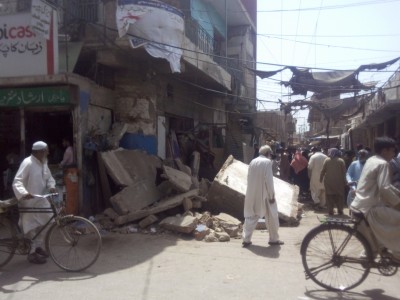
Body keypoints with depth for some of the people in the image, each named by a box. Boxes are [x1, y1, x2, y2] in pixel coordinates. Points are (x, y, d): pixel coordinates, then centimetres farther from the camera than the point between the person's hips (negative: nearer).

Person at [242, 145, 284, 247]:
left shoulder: (252, 161, 6)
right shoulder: (267, 162, -11)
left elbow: (249, 177, 9)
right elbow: (269, 180, -15)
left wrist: (252, 191, 17)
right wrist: (272, 195, -9)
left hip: (252, 194, 6)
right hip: (264, 194, -5)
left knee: (251, 217, 11)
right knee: (271, 217, 11)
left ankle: (246, 239, 8)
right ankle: (274, 239, 20)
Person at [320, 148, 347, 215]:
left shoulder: (327, 160, -2)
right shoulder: (341, 161, -3)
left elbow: (323, 171, -2)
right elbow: (344, 172, -3)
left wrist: (321, 178, 8)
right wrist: (345, 181, 4)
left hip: (328, 181, 0)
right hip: (339, 181, 0)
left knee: (329, 196, 5)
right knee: (339, 196, 10)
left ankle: (330, 211, 3)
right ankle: (340, 210, 10)